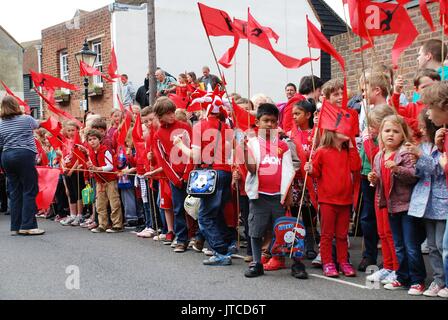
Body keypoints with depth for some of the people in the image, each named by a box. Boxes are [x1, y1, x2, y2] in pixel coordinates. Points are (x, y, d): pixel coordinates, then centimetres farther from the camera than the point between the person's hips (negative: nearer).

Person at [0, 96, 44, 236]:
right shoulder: (26, 119, -2)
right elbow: (36, 125, 20)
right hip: (25, 156, -5)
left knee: (14, 192, 9)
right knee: (29, 191, -2)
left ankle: (15, 227, 10)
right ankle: (28, 226, -6)